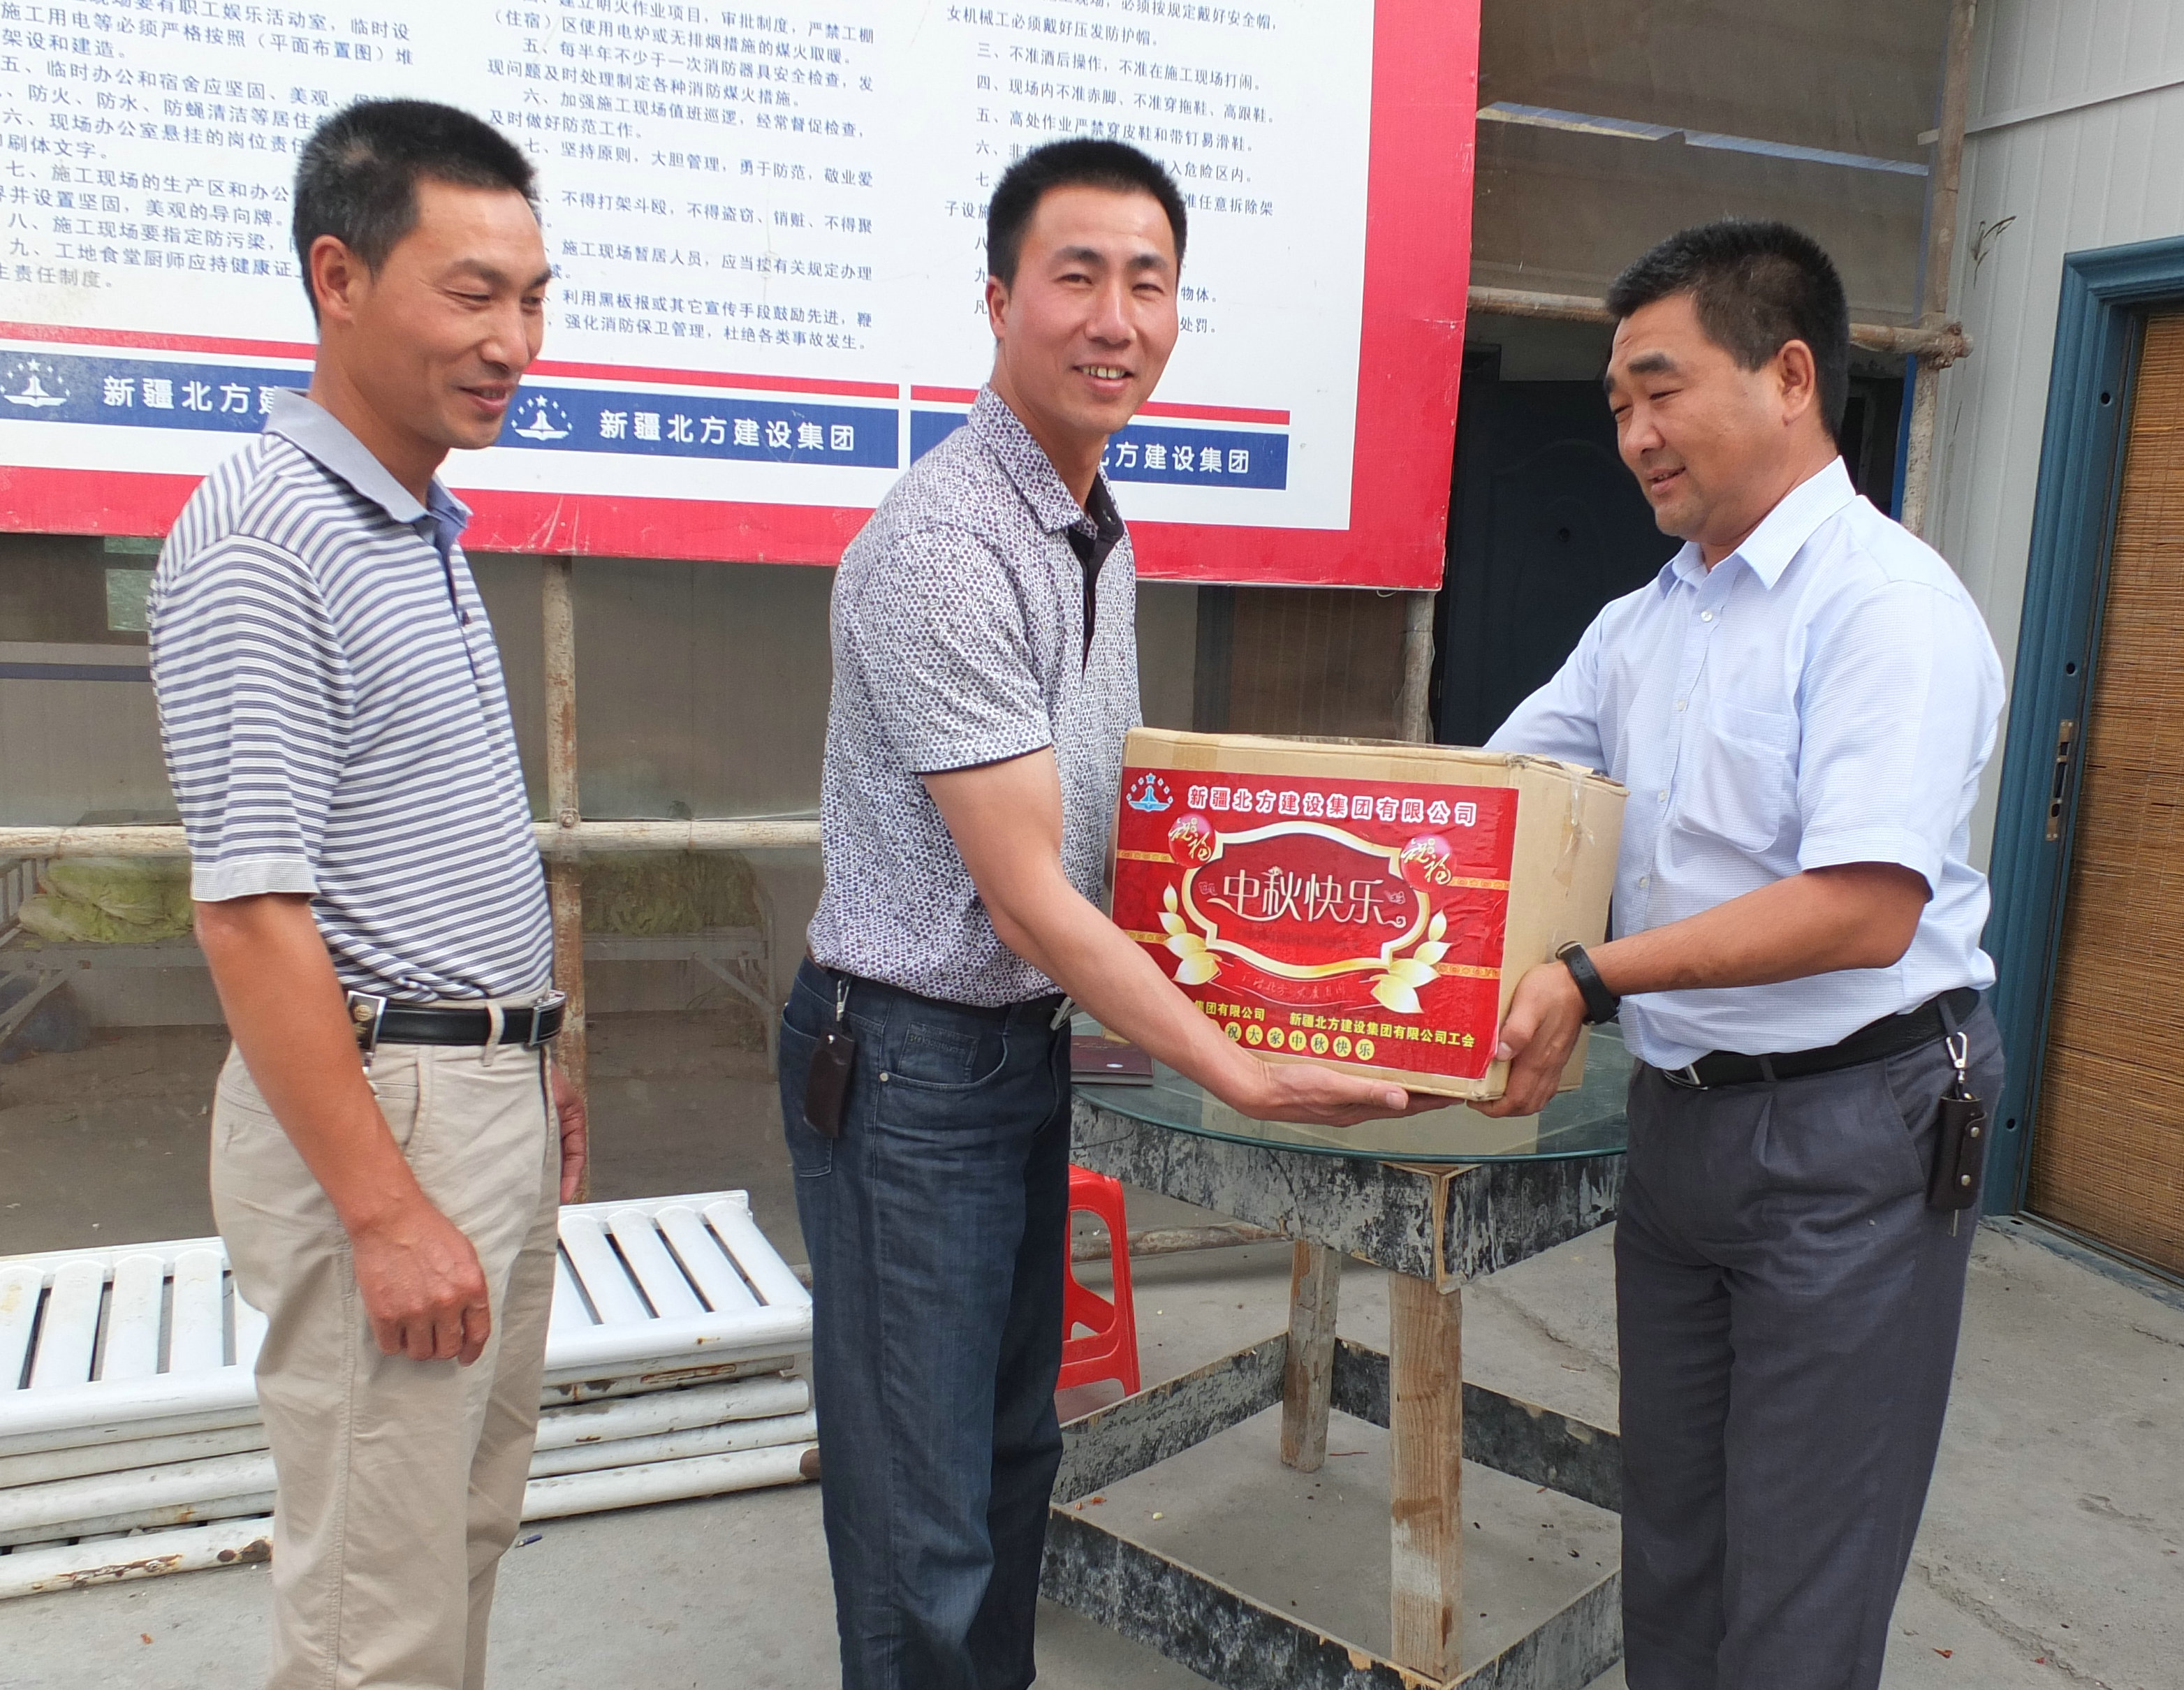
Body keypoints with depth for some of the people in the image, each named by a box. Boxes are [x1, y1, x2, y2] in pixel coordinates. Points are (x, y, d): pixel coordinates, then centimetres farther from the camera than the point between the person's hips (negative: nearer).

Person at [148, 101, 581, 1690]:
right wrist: (385, 1214, -20)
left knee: (471, 1530, 20)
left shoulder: (432, 530, 12)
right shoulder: (257, 539, -16)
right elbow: (250, 913, -20)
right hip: (373, 1103, -9)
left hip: (496, 1090, 9)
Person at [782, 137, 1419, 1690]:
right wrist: (1249, 1079, -17)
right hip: (908, 1056, -9)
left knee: (1016, 1446, 21)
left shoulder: (1105, 539, 8)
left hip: (1036, 1038, 9)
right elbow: (1029, 900, -21)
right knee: (922, 1507, 4)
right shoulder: (942, 546, -21)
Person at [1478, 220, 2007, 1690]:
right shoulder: (1641, 624, 10)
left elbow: (1865, 910, -25)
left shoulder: (1887, 602, -15)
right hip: (1681, 1115, 8)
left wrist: (1594, 979, -26)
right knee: (1672, 1538, 20)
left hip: (1850, 1132, -7)